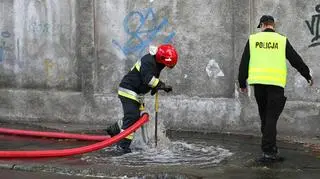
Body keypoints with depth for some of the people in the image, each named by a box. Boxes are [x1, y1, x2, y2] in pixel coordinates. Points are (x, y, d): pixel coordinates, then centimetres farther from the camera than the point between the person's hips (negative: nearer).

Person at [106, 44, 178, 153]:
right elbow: (148, 79, -33)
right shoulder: (148, 61, -23)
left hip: (137, 93, 10)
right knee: (132, 117, -15)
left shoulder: (156, 63, 9)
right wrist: (163, 86, -31)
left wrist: (155, 87, 3)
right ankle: (123, 145, -13)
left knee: (136, 116, 15)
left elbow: (153, 78, 21)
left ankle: (114, 129, 31)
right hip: (128, 91, -10)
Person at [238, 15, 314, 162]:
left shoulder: (253, 39, 8)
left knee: (265, 117, 12)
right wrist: (308, 76, 22)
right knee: (271, 118, -2)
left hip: (258, 83, 2)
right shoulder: (282, 40, 5)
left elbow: (244, 63, 9)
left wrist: (242, 83, 18)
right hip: (276, 84, -2)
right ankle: (267, 152, -8)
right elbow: (296, 60, 9)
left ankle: (272, 151, 16)